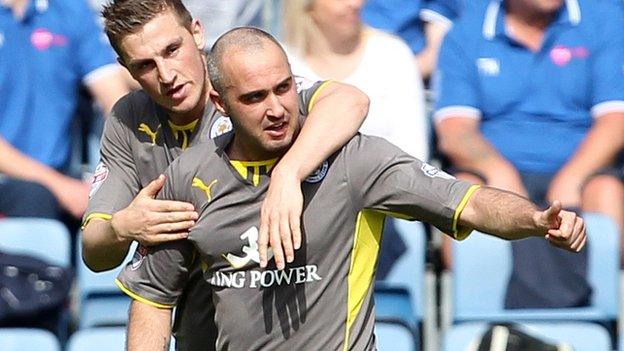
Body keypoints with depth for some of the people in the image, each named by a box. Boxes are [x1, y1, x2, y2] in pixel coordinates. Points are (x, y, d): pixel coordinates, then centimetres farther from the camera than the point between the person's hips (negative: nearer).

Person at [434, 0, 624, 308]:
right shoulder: (465, 34, 11)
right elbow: (453, 131, 1)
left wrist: (568, 182, -17)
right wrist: (499, 172, -21)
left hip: (578, 172, 0)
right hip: (496, 171, 1)